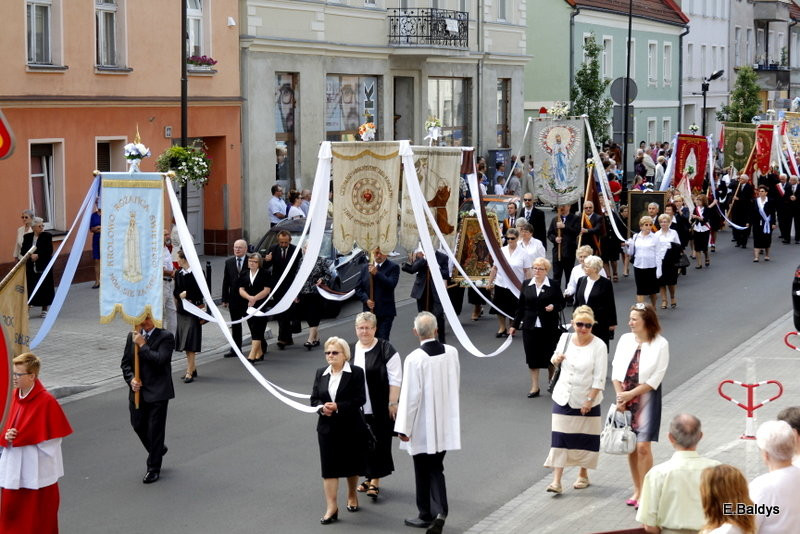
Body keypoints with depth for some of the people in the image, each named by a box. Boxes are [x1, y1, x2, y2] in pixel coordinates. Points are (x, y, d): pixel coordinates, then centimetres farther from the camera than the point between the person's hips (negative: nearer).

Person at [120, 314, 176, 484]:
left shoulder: (165, 336, -8)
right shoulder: (132, 336, 7)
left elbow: (160, 360, -22)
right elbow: (125, 363, 11)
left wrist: (142, 345, -17)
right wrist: (131, 379, -6)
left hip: (158, 392, -5)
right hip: (138, 391, 5)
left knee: (155, 429, 0)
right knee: (138, 425, 13)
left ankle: (154, 468, 12)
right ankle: (157, 450, 41)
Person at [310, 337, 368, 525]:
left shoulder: (356, 372, -8)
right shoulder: (321, 373, 6)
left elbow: (360, 399, -14)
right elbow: (314, 398, 8)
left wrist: (338, 407, -22)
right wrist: (322, 408, -14)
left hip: (351, 426, -3)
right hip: (327, 427, 3)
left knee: (351, 464, 13)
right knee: (329, 467, -3)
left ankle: (352, 495, 37)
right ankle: (331, 507, -2)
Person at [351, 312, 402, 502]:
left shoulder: (386, 350, -8)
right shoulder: (350, 351, 7)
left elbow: (395, 379, -8)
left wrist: (392, 404, -12)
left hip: (380, 409, -5)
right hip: (358, 409, 5)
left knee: (378, 444, -2)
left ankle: (375, 482, 3)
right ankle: (369, 477, 26)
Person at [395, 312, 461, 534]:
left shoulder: (414, 359, -20)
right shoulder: (452, 352, -5)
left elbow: (410, 396, -18)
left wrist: (403, 428, -10)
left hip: (422, 426, -4)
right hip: (445, 423, 4)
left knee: (423, 471, 11)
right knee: (436, 469, 14)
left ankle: (426, 514, 24)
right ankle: (439, 512, -2)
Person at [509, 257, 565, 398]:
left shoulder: (553, 285, -2)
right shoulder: (526, 284, 5)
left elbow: (561, 303, 3)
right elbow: (521, 306, 10)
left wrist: (554, 307, -19)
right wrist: (515, 325, 10)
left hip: (549, 327, -2)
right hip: (530, 327, 2)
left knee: (550, 356, 5)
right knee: (532, 356, 3)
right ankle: (535, 387, 12)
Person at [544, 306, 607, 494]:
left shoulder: (598, 346, -11)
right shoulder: (565, 338, 1)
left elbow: (599, 378, -12)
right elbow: (555, 360, 19)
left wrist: (590, 400, -16)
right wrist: (556, 360, -5)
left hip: (586, 400, -3)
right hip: (563, 397, 3)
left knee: (585, 438, 11)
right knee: (559, 438, -4)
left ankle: (583, 475, 30)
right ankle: (557, 480, -4)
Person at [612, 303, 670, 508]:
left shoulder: (660, 344, -10)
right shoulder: (625, 339, 4)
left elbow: (655, 378, -12)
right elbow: (616, 369, 5)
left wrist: (630, 394, -13)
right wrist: (620, 396, -6)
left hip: (646, 397, -5)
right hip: (625, 398, 5)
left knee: (643, 446, -8)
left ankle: (644, 493, 2)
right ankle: (637, 490, 22)